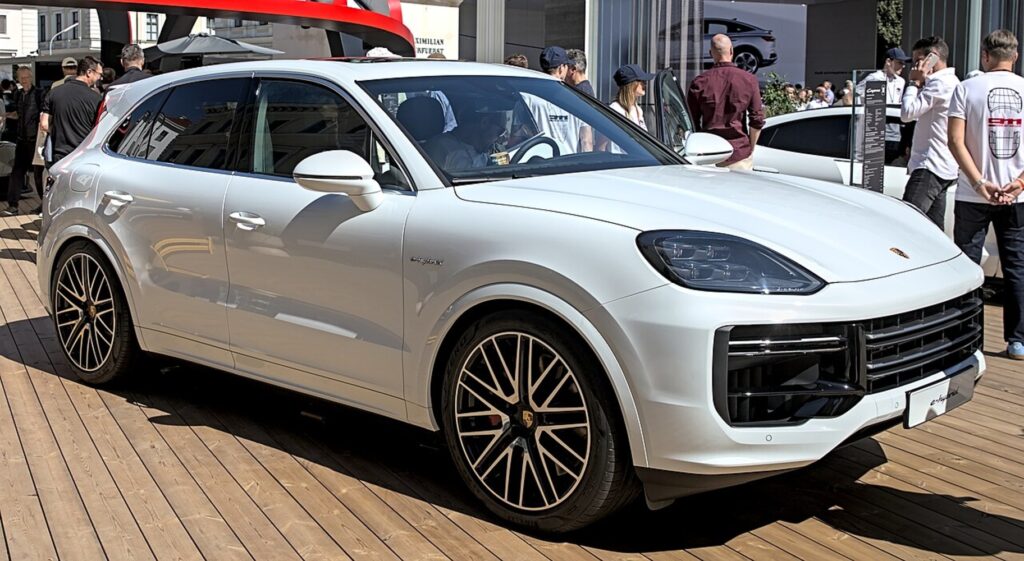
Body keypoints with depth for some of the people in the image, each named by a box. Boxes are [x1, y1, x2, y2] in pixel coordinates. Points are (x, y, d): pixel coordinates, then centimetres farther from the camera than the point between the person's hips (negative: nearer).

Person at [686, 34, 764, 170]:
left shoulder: (699, 82, -1)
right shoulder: (748, 80, -2)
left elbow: (692, 122, 2)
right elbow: (757, 120, -3)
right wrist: (750, 148, 9)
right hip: (740, 153, -1)